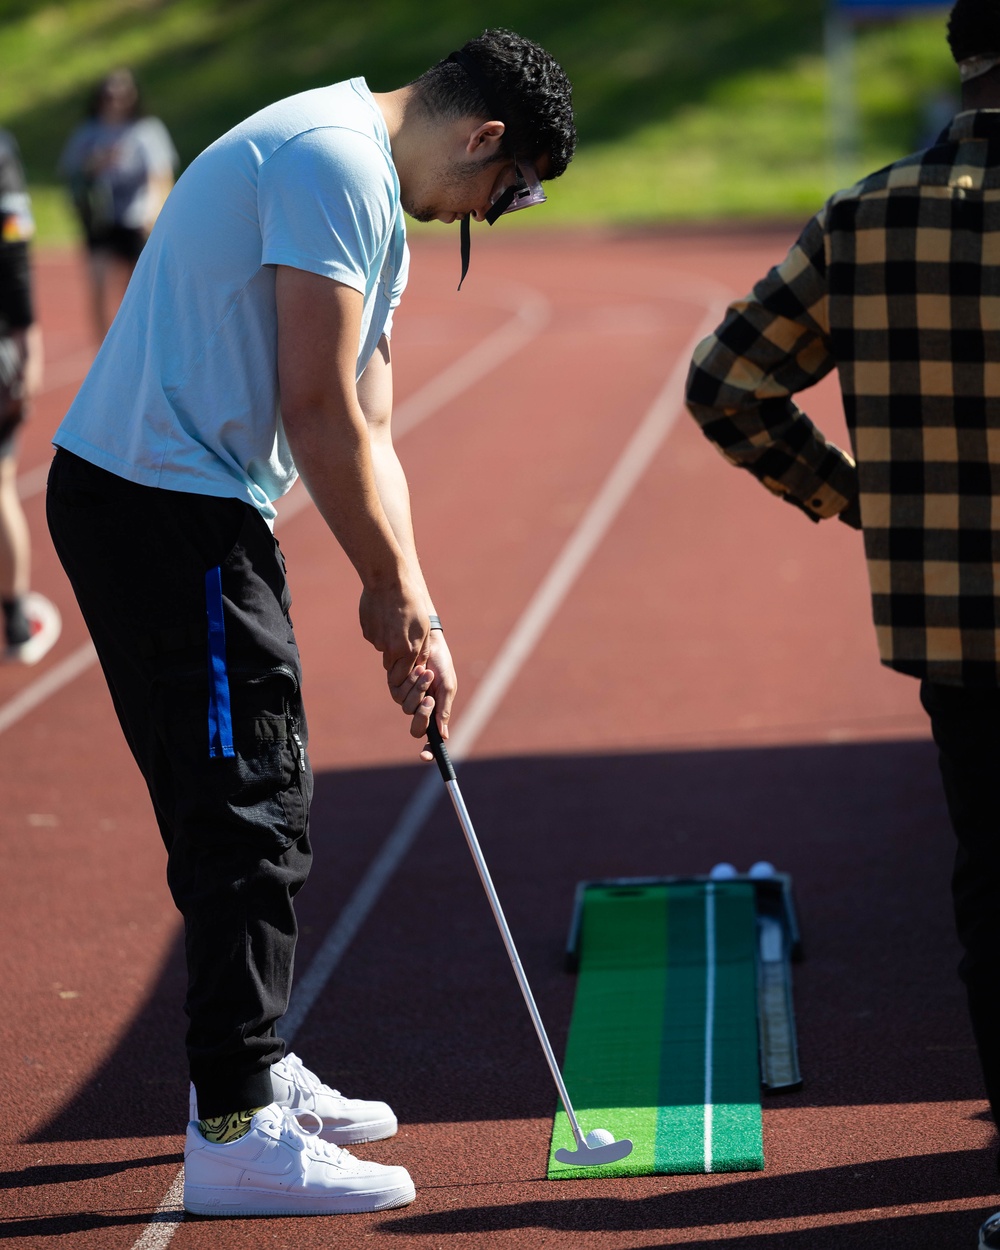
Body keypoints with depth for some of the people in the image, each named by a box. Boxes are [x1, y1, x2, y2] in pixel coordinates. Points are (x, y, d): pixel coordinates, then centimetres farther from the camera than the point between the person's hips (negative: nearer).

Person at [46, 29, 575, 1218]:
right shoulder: (335, 161, -15)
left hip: (181, 506, 11)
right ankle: (234, 1134, -2)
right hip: (161, 505, -11)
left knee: (248, 799, 18)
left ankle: (250, 1070, 31)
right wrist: (398, 593, -9)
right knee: (247, 815, -8)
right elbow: (319, 414, -19)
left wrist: (404, 604, 12)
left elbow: (367, 434, 19)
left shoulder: (372, 203, 19)